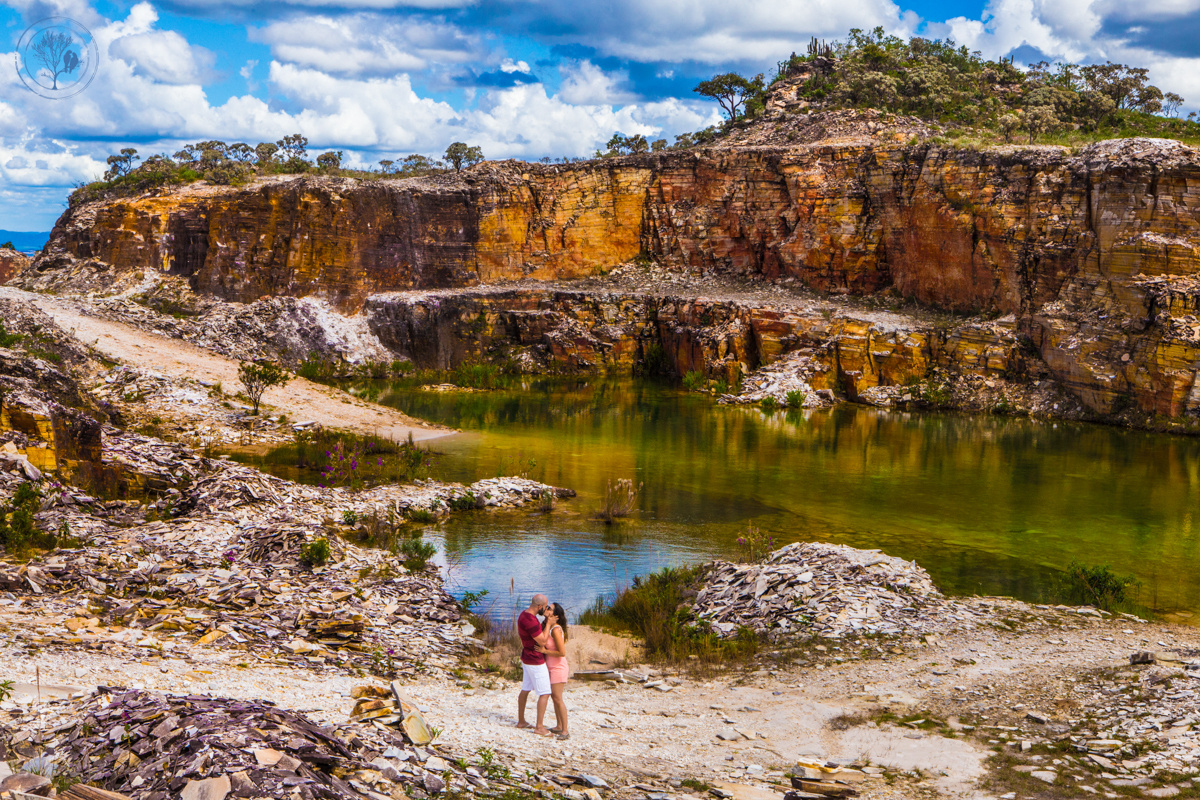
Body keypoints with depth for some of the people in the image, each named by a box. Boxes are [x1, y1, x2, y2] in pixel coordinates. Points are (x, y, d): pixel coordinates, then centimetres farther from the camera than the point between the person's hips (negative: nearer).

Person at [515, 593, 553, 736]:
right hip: (535, 661, -10)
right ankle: (539, 727, -3)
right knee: (545, 693, -5)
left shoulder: (524, 614, 6)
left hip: (527, 658, 10)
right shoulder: (530, 620, -27)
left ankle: (521, 721, 28)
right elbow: (542, 641, -22)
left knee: (525, 689, 18)